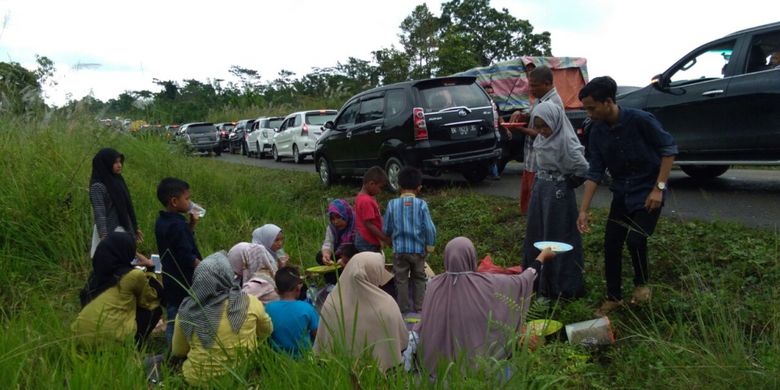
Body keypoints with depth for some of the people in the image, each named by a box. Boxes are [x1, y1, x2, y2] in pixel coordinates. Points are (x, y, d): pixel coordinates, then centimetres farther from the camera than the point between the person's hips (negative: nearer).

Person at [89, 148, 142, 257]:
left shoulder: (117, 180, 11)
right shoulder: (98, 186, -13)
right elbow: (99, 215, -18)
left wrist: (135, 228, 20)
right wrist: (104, 238, -24)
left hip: (124, 231, 8)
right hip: (109, 233, -8)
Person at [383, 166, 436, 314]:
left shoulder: (392, 204, -8)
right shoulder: (421, 204, -11)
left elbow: (386, 229, -1)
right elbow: (430, 228, -11)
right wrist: (430, 245, 4)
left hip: (399, 249, 0)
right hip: (418, 249, 0)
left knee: (401, 280, 12)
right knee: (419, 279, 16)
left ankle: (403, 309, 19)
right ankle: (419, 307, 22)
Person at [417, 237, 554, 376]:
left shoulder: (434, 285, -15)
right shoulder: (485, 284, -22)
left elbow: (426, 324, -3)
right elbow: (521, 281, -6)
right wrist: (542, 257, 10)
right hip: (474, 362, -3)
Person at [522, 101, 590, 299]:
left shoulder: (566, 141, -20)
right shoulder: (541, 139, 5)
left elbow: (583, 168, -21)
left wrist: (569, 183, -7)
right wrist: (539, 184, 8)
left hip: (559, 194, -8)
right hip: (540, 191, 9)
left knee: (559, 238, 1)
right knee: (536, 236, 15)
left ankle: (562, 286, 13)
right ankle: (539, 281, 30)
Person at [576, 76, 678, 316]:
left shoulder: (640, 120, -21)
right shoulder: (597, 132, -6)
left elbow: (669, 149, -12)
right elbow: (595, 172, -4)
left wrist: (659, 188, -18)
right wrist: (583, 210, -9)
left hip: (647, 191, -5)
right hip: (621, 193, 5)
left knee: (635, 240, -17)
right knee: (611, 244, 3)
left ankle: (642, 284, 13)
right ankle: (613, 297, 19)